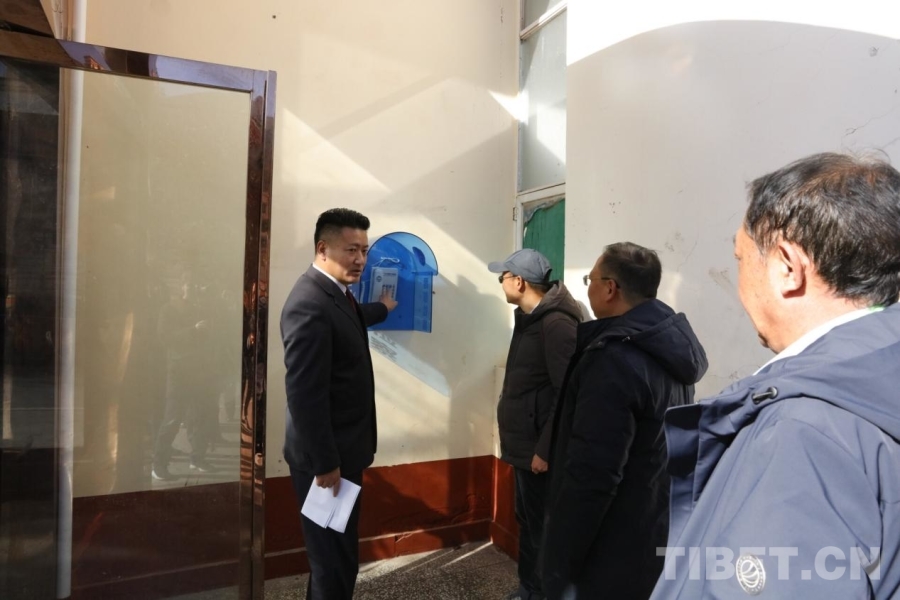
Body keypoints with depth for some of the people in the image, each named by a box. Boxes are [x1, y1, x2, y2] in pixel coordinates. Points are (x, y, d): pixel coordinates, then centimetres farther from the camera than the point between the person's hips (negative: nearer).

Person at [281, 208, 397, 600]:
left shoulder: (336, 292, 7)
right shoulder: (310, 304, -24)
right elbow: (304, 394, -26)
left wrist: (383, 309, 49)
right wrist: (325, 463, -20)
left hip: (341, 450, 10)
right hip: (325, 457, -10)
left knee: (337, 554, 20)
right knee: (334, 558, 4)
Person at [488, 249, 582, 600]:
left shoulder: (556, 324, -21)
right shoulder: (529, 317, 9)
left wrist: (545, 449, -21)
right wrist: (527, 445, 16)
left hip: (538, 447, -9)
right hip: (523, 443, 9)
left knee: (541, 525, 6)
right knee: (526, 519, 21)